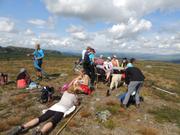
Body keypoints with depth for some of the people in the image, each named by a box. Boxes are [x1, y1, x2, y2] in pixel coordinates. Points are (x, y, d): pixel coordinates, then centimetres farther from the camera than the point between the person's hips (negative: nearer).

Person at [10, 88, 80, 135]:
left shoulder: (65, 92, 29)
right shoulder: (74, 96, 16)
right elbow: (77, 104, 30)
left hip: (54, 107, 6)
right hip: (62, 109, -5)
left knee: (40, 118, -6)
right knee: (52, 122, -28)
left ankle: (22, 127, -23)